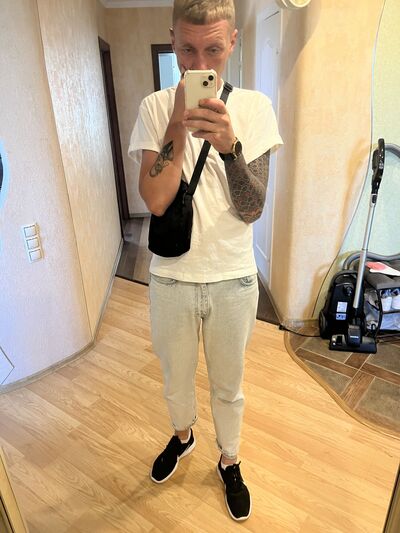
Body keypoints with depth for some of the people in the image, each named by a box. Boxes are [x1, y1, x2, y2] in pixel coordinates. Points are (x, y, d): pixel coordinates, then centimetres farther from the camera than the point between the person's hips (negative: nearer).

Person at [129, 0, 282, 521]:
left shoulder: (254, 108, -5)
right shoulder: (155, 108, -5)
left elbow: (251, 209, -13)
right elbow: (155, 200, -15)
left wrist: (229, 144, -29)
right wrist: (180, 123, -23)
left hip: (233, 280, 0)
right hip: (171, 278, 1)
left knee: (228, 386, 20)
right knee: (176, 380, 24)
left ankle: (228, 461, 49)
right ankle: (182, 435, 57)